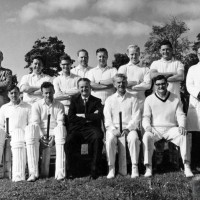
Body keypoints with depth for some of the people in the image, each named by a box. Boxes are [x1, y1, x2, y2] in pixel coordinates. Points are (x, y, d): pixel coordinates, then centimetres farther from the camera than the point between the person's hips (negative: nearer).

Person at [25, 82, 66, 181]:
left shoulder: (59, 106, 11)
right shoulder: (36, 105, 11)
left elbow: (60, 123, -1)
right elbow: (35, 123, -1)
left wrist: (54, 136, -19)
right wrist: (41, 136, -18)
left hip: (54, 132, 0)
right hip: (40, 132, 0)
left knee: (61, 129, -35)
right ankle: (33, 173, -33)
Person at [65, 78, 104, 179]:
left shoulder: (96, 101, 13)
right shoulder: (74, 99, 15)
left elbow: (99, 116, -5)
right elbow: (71, 117, 1)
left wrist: (83, 116, -6)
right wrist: (89, 117, -4)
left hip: (91, 129, 0)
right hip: (76, 129, 1)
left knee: (98, 138, -33)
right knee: (68, 141, -30)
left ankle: (94, 171, -21)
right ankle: (70, 171, -14)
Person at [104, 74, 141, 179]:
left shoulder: (133, 99, 12)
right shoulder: (109, 100, 16)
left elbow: (136, 118, 3)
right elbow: (107, 118, 6)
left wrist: (128, 129, -13)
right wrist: (113, 129, -12)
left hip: (129, 128, -1)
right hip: (114, 128, 1)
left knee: (134, 138, -32)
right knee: (110, 140, -30)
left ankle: (135, 167, -24)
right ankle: (111, 168, -21)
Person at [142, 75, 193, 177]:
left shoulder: (175, 99, 12)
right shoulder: (149, 99, 9)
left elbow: (181, 115, 6)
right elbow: (146, 116, 3)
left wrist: (182, 126, -15)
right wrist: (147, 126, -19)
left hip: (171, 129, 1)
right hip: (155, 129, -1)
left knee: (185, 136, -29)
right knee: (147, 137, -33)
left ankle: (187, 166, -23)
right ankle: (148, 168, -29)